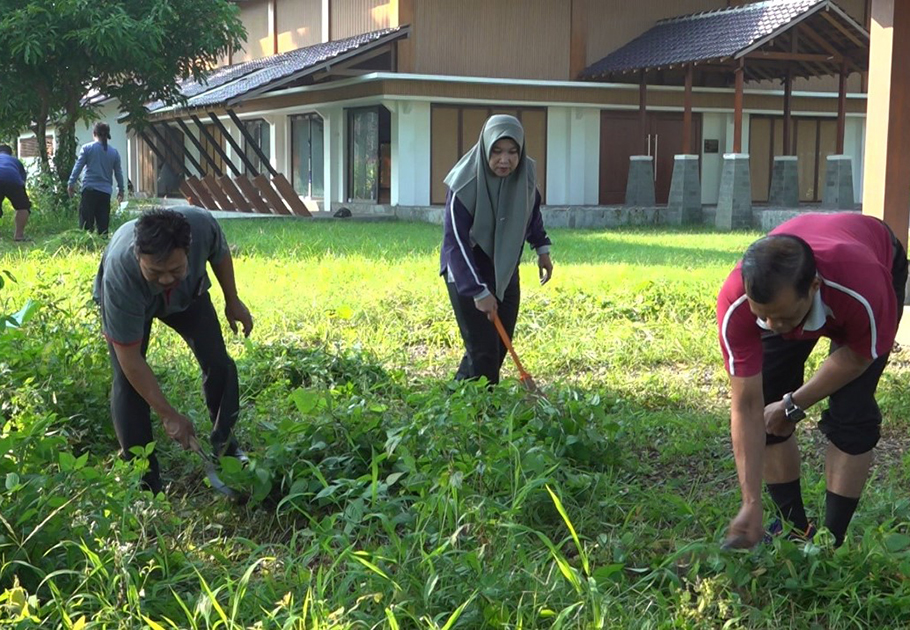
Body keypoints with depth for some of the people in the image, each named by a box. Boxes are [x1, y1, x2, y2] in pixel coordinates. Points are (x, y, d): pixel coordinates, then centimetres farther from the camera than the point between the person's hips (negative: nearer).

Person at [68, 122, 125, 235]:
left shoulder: (87, 148, 0)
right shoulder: (114, 152, 7)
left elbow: (78, 167, -2)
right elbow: (118, 172, 13)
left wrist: (71, 183, 3)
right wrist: (121, 189, 21)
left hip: (89, 189, -2)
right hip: (106, 192, 2)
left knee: (86, 223, -3)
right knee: (103, 224, 5)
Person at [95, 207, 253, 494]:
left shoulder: (202, 224, -41)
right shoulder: (119, 277, -46)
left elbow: (220, 254, -12)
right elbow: (130, 360, -36)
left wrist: (232, 301, -1)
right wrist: (169, 415, -33)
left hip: (189, 292, 3)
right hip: (128, 300, -3)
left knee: (219, 363, -5)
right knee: (127, 381, -17)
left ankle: (225, 445, 18)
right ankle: (143, 480, -7)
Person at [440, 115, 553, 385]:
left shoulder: (525, 175, -10)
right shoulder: (466, 185, -27)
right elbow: (455, 241, -28)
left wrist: (542, 248, 13)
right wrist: (478, 291, -30)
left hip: (505, 272, 6)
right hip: (467, 273, -6)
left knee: (500, 346, 12)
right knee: (484, 352, -9)